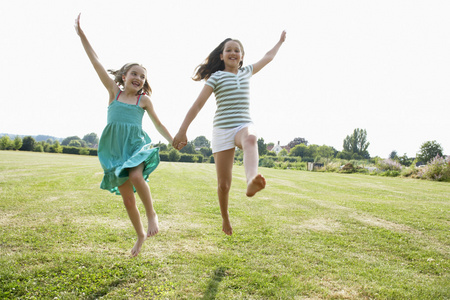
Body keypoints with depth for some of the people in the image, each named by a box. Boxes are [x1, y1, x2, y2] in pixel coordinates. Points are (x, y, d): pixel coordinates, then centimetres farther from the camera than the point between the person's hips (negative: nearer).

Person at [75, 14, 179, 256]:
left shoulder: (144, 100, 6)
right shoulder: (114, 91, 6)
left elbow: (158, 124, 16)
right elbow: (96, 62, 3)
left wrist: (174, 142, 18)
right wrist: (81, 34, 1)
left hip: (136, 144, -1)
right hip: (114, 147, 1)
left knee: (136, 177, -33)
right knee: (127, 197, 4)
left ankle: (152, 215, -12)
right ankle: (141, 235, 21)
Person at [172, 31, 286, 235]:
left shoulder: (246, 72, 16)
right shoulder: (216, 77, 2)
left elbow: (268, 57, 33)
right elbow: (197, 105, -3)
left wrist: (280, 41, 45)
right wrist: (182, 131, -9)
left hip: (244, 126, 2)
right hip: (222, 130, -2)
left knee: (251, 139, -40)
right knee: (223, 184, 0)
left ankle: (251, 181, -67)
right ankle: (225, 219, 26)